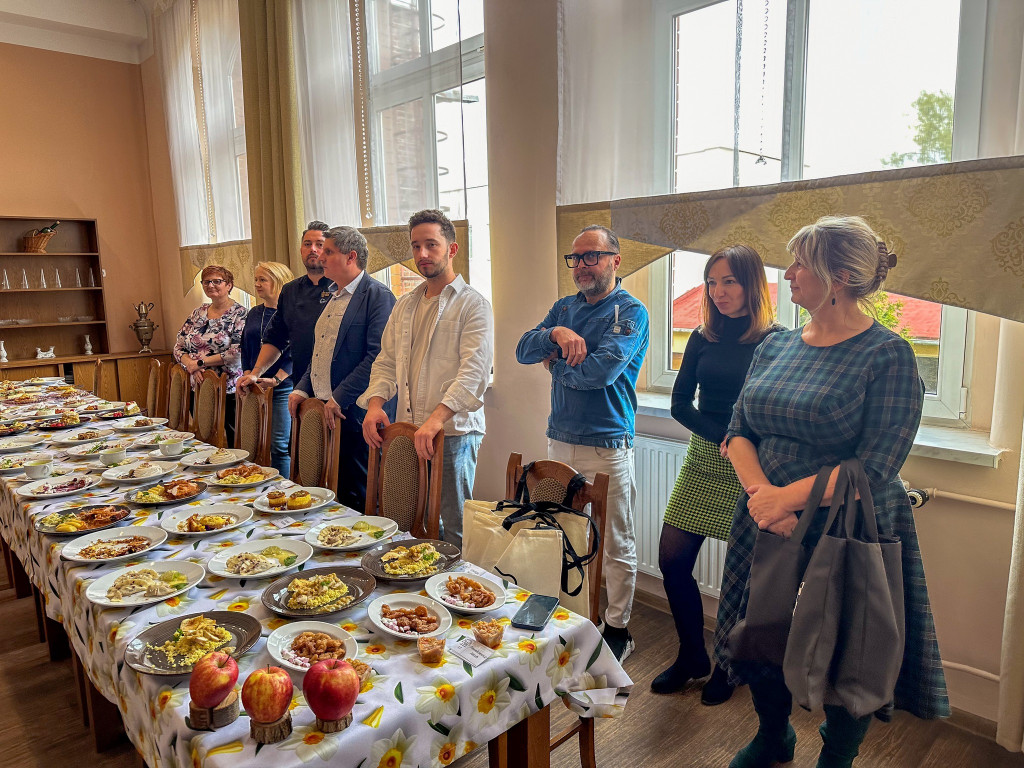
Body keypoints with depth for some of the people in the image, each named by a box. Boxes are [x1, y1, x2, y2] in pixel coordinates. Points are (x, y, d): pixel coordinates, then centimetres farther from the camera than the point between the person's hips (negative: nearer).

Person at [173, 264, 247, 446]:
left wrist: (200, 362, -13)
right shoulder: (198, 313, 13)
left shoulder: (239, 313, -5)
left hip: (228, 391, -5)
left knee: (230, 442, -4)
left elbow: (238, 352, -17)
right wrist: (190, 365, -8)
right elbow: (178, 347, 13)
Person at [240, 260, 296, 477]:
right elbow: (245, 350, 18)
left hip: (283, 387, -6)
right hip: (256, 388, 6)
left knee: (280, 445, -4)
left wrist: (276, 379, -19)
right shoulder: (253, 314, 15)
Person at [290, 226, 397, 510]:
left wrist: (339, 399, -19)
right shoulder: (333, 296, 18)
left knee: (358, 496, -1)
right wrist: (302, 389, 11)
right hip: (324, 412, 8)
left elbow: (377, 356, -19)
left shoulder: (377, 295, -10)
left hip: (355, 413, -8)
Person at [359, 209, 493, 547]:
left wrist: (437, 418, -27)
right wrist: (376, 402, -2)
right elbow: (386, 361, 18)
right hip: (408, 431, 6)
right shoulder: (405, 306, 18)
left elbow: (474, 371, -15)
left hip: (453, 432, -6)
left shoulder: (473, 304, -4)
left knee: (454, 528, 0)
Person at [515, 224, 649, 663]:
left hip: (606, 447, -6)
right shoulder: (564, 309, 13)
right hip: (560, 441, 6)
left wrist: (555, 363, -4)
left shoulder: (630, 313, -7)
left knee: (615, 544, 5)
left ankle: (618, 629, 20)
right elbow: (523, 351, 3)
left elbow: (601, 369, -22)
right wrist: (556, 334, -16)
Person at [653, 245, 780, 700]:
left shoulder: (776, 342, -6)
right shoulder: (703, 338, 6)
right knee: (673, 560, 3)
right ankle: (692, 657, 26)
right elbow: (679, 403, 1)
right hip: (703, 460, 4)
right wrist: (723, 436, -12)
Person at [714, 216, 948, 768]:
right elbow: (738, 433, 1)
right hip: (767, 529, 5)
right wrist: (760, 493, -16)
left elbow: (875, 468, -19)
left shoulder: (888, 356, -13)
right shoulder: (775, 347, 5)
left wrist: (787, 497, -20)